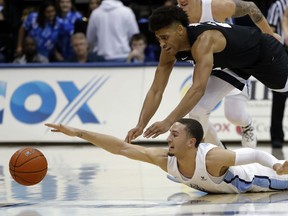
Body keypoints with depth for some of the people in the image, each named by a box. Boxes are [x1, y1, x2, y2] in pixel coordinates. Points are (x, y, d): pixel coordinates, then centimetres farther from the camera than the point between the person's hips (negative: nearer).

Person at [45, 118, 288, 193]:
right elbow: (121, 147, -32)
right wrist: (77, 133, -36)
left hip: (249, 179, -6)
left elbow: (254, 154, -42)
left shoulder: (211, 157, -46)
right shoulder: (165, 159, -30)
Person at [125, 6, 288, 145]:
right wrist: (140, 126, -28)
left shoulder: (203, 40, -42)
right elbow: (156, 91, -16)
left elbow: (199, 89, -52)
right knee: (198, 109, -8)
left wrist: (168, 122, -59)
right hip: (235, 63, 7)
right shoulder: (169, 50, -18)